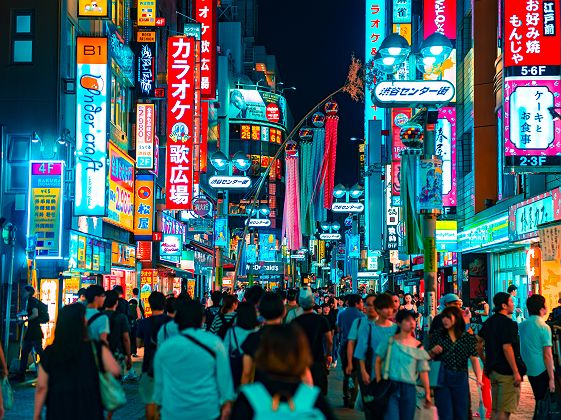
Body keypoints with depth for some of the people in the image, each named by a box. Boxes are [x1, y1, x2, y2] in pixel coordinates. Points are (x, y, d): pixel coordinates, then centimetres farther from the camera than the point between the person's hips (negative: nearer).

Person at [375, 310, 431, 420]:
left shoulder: (418, 346, 9)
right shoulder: (389, 341, 1)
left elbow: (423, 371, 9)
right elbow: (378, 361, 3)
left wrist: (427, 394, 7)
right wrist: (379, 381, -6)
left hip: (409, 388, 4)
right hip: (390, 386, -4)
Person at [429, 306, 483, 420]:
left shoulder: (468, 337, 4)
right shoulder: (437, 335, 4)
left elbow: (474, 359, -2)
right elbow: (428, 357, 9)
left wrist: (479, 378, -14)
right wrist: (433, 352, -13)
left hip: (460, 379, 1)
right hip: (442, 379, -1)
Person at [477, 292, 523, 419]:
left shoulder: (489, 322, 10)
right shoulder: (508, 323, -15)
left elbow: (478, 343, 15)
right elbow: (507, 348, -22)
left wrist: (485, 362, 23)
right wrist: (516, 372, -19)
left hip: (493, 370, 8)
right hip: (507, 372, -8)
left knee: (495, 409, 16)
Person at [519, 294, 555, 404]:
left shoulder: (522, 325, 6)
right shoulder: (544, 327, -15)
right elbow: (547, 355, -17)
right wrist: (551, 378, -15)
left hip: (529, 370, 7)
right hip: (543, 370, -7)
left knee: (539, 401, 17)